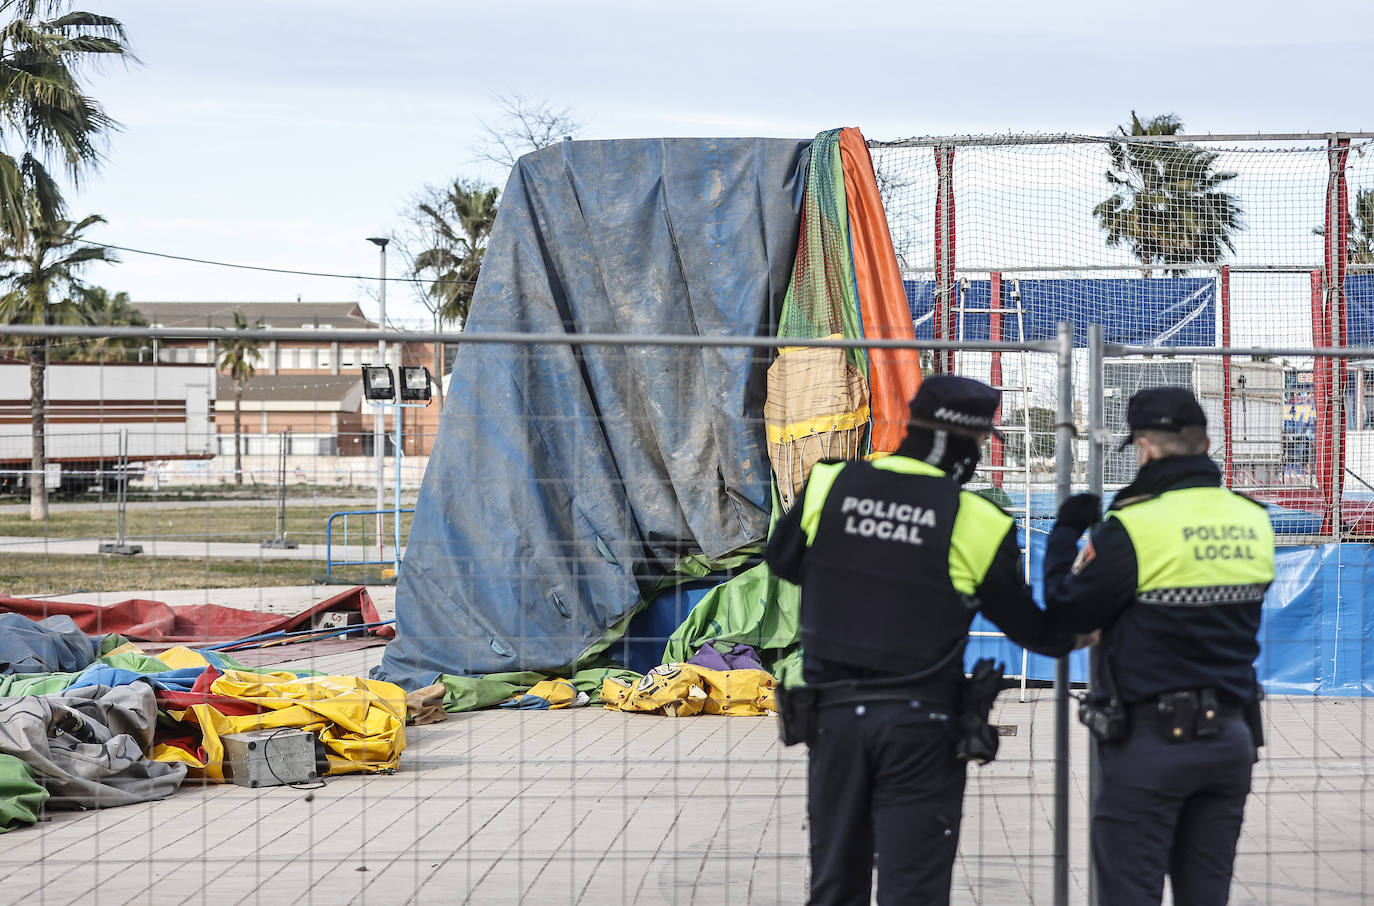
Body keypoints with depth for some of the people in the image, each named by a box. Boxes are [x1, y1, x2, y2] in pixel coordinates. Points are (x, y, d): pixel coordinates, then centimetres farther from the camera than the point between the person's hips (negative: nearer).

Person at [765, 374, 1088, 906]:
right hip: (920, 723, -3)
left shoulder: (829, 486, -2)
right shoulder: (976, 523, -9)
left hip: (834, 714, 3)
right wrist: (1074, 635, 24)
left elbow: (782, 559, 16)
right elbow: (1029, 626, 3)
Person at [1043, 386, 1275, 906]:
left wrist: (1066, 531, 9)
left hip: (1152, 741, -6)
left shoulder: (1133, 526, -15)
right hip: (1232, 737, 6)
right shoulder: (1253, 521, 4)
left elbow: (1067, 608, -8)